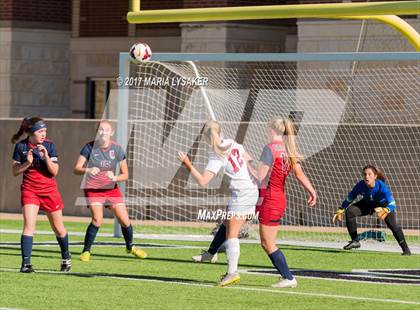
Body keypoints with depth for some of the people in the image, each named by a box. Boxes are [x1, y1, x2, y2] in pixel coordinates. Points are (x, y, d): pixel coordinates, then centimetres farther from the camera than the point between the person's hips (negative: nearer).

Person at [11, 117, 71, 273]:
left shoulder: (49, 145, -7)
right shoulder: (21, 146, -6)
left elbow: (54, 171, -10)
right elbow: (15, 171, -2)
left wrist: (46, 157, -25)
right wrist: (27, 162, -19)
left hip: (49, 190, 1)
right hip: (29, 190, -1)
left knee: (58, 227, 12)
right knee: (29, 225, -15)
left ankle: (66, 257, 35)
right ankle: (26, 263, -16)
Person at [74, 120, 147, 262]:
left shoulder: (117, 149, -4)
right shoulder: (89, 147, -10)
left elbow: (125, 174, 0)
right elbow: (76, 169, -15)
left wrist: (115, 178, -21)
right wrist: (88, 170, -35)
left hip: (112, 189, 3)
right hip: (93, 189, -3)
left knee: (125, 221, 1)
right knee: (97, 220, -22)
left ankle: (130, 247, 29)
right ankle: (86, 252, -6)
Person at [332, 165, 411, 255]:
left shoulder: (382, 186, -39)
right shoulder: (360, 185, -30)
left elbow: (392, 204, -42)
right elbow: (349, 198, -13)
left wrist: (384, 211, -63)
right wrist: (340, 211, -13)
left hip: (384, 205, -3)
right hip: (368, 204, 3)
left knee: (392, 225, -23)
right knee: (349, 211, -19)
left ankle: (405, 249, -7)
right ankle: (355, 241, -7)